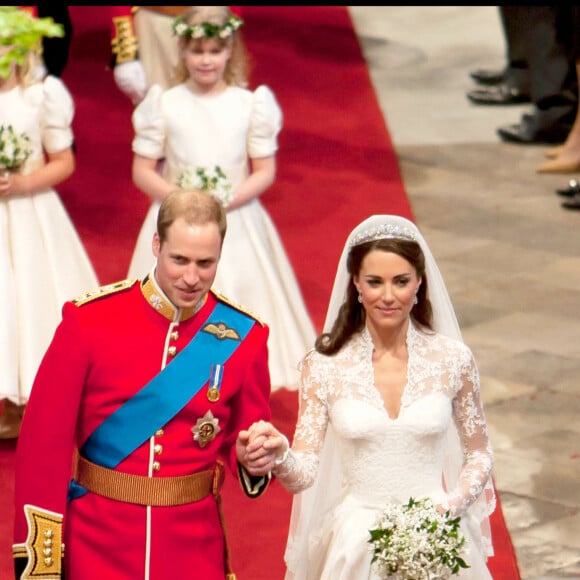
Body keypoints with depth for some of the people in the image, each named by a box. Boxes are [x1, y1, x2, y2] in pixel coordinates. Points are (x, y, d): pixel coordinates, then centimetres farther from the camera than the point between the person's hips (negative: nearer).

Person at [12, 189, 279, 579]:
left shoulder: (243, 335, -4)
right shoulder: (89, 319, -10)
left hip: (193, 548, 1)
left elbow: (245, 438, 7)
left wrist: (256, 460, -17)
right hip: (96, 544, -1)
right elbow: (44, 444, -8)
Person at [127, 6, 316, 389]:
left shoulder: (250, 104, -2)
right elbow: (142, 171, 0)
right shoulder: (165, 105, -2)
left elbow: (266, 172, 0)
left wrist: (227, 201, -15)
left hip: (237, 224, 0)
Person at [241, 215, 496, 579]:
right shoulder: (324, 367, -6)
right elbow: (303, 474, -7)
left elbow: (479, 454, 7)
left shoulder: (453, 359, -4)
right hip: (357, 545, 0)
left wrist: (451, 506, -10)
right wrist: (280, 455, -28)